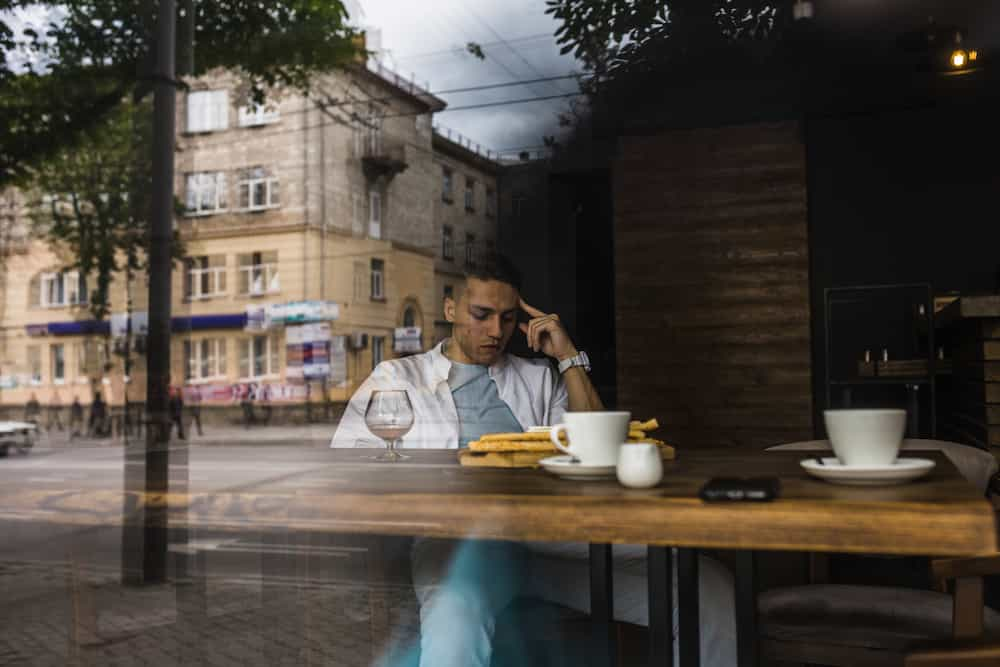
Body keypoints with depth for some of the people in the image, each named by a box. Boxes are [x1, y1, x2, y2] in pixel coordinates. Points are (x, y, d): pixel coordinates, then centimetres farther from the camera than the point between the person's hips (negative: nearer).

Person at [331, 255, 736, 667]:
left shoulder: (539, 379, 25)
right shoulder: (396, 378, 19)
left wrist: (569, 357, 12)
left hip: (552, 535, 3)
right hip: (458, 536, -2)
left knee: (709, 590, -18)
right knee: (453, 629, -41)